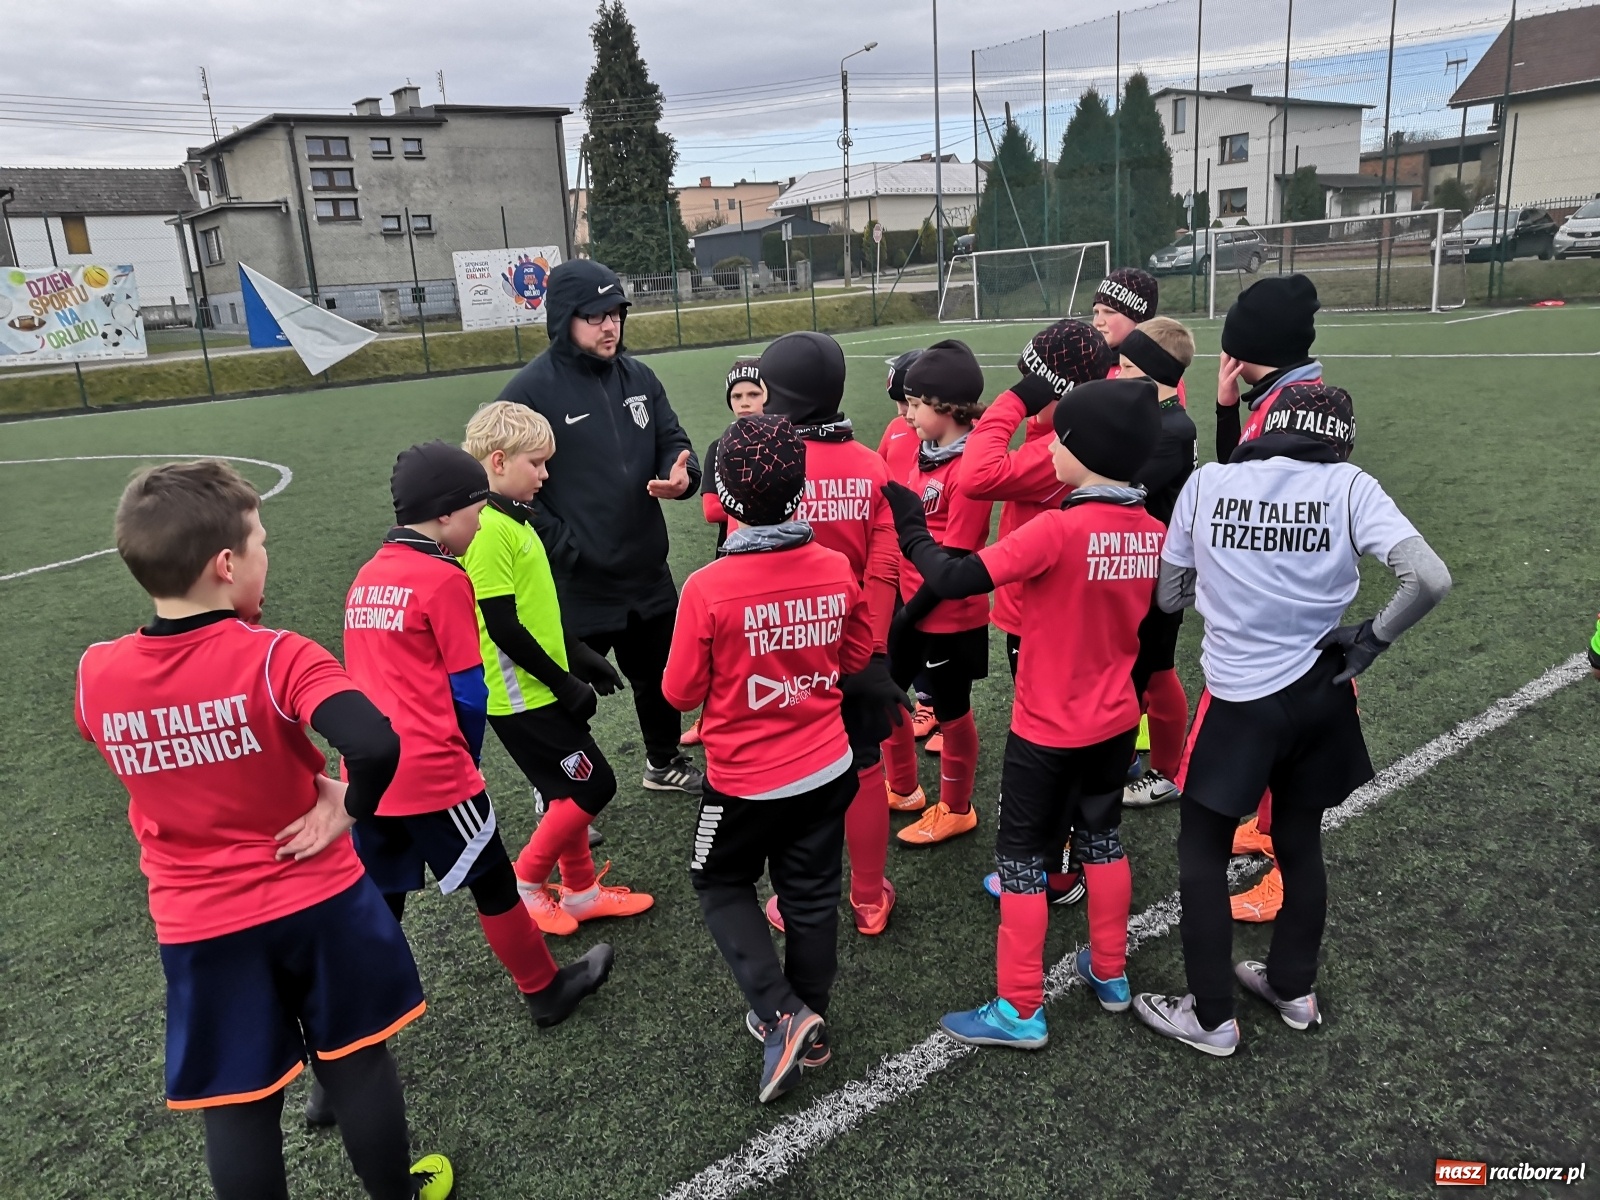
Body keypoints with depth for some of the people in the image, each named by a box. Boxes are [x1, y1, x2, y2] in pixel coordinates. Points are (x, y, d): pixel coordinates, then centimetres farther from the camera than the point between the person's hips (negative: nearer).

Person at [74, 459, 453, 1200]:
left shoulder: (96, 676, -9)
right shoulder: (275, 658, -23)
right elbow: (375, 746, -38)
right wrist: (349, 806, -18)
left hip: (197, 926, 3)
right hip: (315, 899, -2)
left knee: (236, 1103, 17)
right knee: (356, 1061, 19)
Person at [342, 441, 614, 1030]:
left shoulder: (366, 577, 10)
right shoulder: (444, 579, -10)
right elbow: (468, 691, -6)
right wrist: (466, 761, 11)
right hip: (432, 771, -6)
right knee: (492, 883, 11)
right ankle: (545, 990, 28)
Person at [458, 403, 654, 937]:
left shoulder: (515, 518, 10)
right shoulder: (487, 531, -21)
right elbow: (503, 627, -22)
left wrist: (581, 655, 17)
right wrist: (564, 684, -15)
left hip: (540, 688, 9)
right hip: (522, 695, -9)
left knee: (568, 792, 17)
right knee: (594, 786, -3)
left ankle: (581, 890, 30)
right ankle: (525, 884, 12)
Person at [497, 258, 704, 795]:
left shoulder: (638, 376, 5)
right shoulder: (530, 390, -12)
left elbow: (674, 443, 11)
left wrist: (681, 475, -13)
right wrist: (562, 549, -18)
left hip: (647, 573, 6)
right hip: (575, 584, -6)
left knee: (659, 676, 23)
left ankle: (664, 763, 48)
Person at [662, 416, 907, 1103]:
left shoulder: (707, 589, -23)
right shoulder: (837, 571, -11)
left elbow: (680, 693, -12)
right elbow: (856, 662, 4)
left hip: (744, 780, -3)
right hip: (826, 769, 4)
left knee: (722, 885, 21)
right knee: (812, 896, 19)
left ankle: (781, 1013, 7)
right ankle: (808, 1027, 36)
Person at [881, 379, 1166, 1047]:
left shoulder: (1060, 529, -26)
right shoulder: (1152, 533, -4)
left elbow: (955, 580, -28)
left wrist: (913, 533, -13)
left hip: (1047, 730, -6)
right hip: (1116, 721, 7)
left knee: (1020, 857, 7)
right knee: (1101, 837, 23)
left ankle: (1020, 1011, 16)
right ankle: (1110, 973, 38)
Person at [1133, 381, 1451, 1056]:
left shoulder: (1207, 483, -5)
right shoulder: (1348, 486, -6)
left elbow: (1168, 596, 1)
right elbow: (1430, 579, -16)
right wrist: (1370, 639, -2)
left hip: (1239, 701, -2)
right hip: (1320, 696, 3)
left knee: (1202, 854, 12)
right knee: (1300, 843, 21)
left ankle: (1210, 1018, 20)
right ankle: (1293, 987, 40)